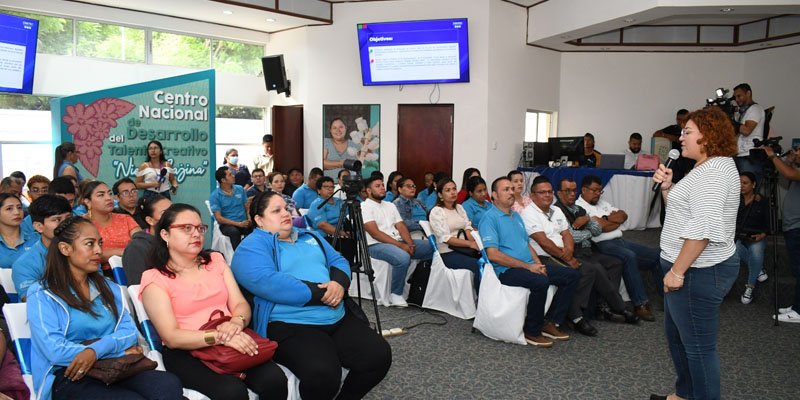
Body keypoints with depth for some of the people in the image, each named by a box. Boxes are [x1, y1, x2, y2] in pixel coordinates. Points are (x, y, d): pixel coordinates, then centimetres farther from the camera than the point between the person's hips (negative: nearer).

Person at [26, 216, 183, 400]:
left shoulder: (109, 288, 19)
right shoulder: (42, 294, 2)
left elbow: (130, 330, 6)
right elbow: (55, 350, -10)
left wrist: (96, 350, -15)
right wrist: (119, 351, -9)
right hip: (70, 379, -5)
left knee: (170, 384, -27)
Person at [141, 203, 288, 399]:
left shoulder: (215, 260, 15)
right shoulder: (155, 279, 0)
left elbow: (241, 305, 7)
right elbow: (171, 337, -11)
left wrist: (236, 322, -17)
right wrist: (219, 337, -26)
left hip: (232, 342, 4)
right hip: (187, 351, -4)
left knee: (275, 380, -24)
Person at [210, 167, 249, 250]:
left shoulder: (240, 189, 11)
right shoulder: (215, 195, -3)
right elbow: (219, 218, -7)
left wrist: (250, 220, -9)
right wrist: (238, 224, -18)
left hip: (243, 222, 3)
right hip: (227, 224, -3)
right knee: (234, 231, -38)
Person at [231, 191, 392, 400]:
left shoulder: (309, 236, 22)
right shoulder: (252, 246, -1)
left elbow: (339, 261, 16)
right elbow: (268, 283, -19)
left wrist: (339, 283, -9)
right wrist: (322, 294, -16)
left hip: (338, 318, 7)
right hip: (290, 325, -7)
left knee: (380, 355, -8)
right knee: (322, 373, -33)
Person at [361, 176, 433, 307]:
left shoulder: (390, 205, 20)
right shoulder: (364, 206, -4)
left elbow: (401, 226, 11)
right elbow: (375, 233, -14)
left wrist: (410, 243, -10)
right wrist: (401, 245, -19)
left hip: (398, 242, 7)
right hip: (377, 245, -7)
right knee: (403, 258, -37)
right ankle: (395, 294, -16)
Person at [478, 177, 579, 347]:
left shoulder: (516, 216, 21)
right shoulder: (490, 218, -7)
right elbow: (493, 254, -17)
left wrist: (538, 263, 2)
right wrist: (527, 266, -17)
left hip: (530, 265, 9)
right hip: (506, 270, -9)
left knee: (572, 275, -2)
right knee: (541, 282, -35)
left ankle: (552, 323, 2)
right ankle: (532, 331, -15)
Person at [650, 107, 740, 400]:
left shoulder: (713, 171, -19)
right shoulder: (708, 168, 15)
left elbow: (704, 227, -27)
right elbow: (683, 211, 21)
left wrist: (677, 270, -24)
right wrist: (667, 187, 5)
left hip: (698, 272, -11)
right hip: (694, 269, 11)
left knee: (698, 346, 0)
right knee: (675, 333, 23)